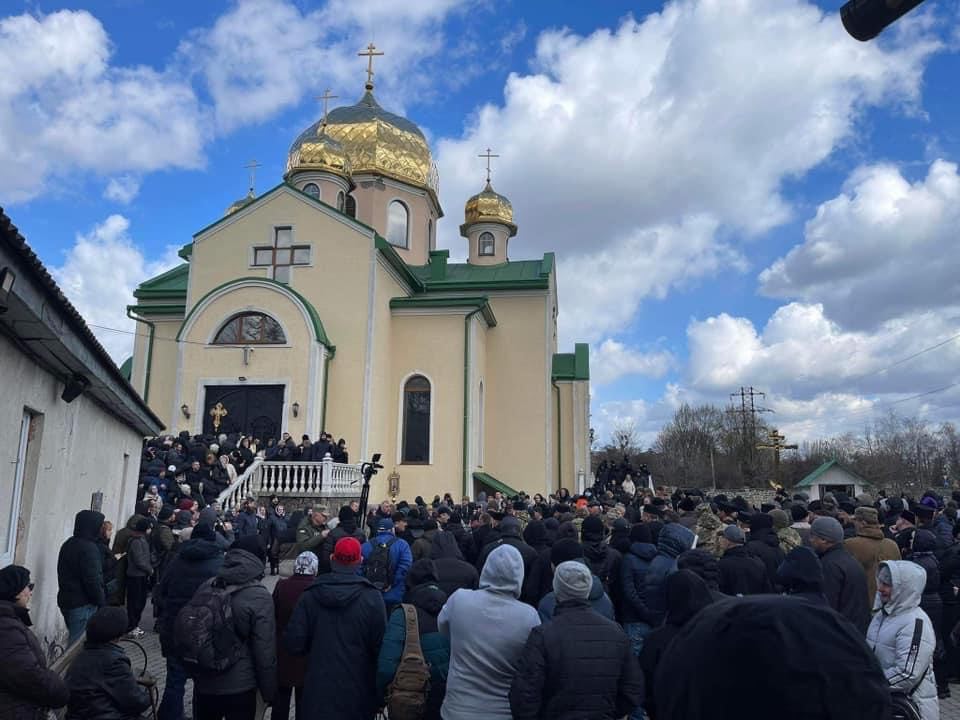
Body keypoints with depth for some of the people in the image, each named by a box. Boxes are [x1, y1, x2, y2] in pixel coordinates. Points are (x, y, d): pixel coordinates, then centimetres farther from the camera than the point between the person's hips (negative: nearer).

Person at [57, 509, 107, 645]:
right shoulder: (88, 548, -18)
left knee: (73, 639, 19)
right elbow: (93, 580, -20)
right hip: (83, 604, -10)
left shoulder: (68, 544, 12)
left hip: (66, 600, 10)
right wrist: (102, 602, -9)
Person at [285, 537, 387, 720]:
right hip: (358, 691, -1)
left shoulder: (310, 595, -7)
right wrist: (380, 694, 1)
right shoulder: (372, 597, -14)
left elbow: (294, 644, -7)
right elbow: (380, 646, -13)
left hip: (319, 687, 1)